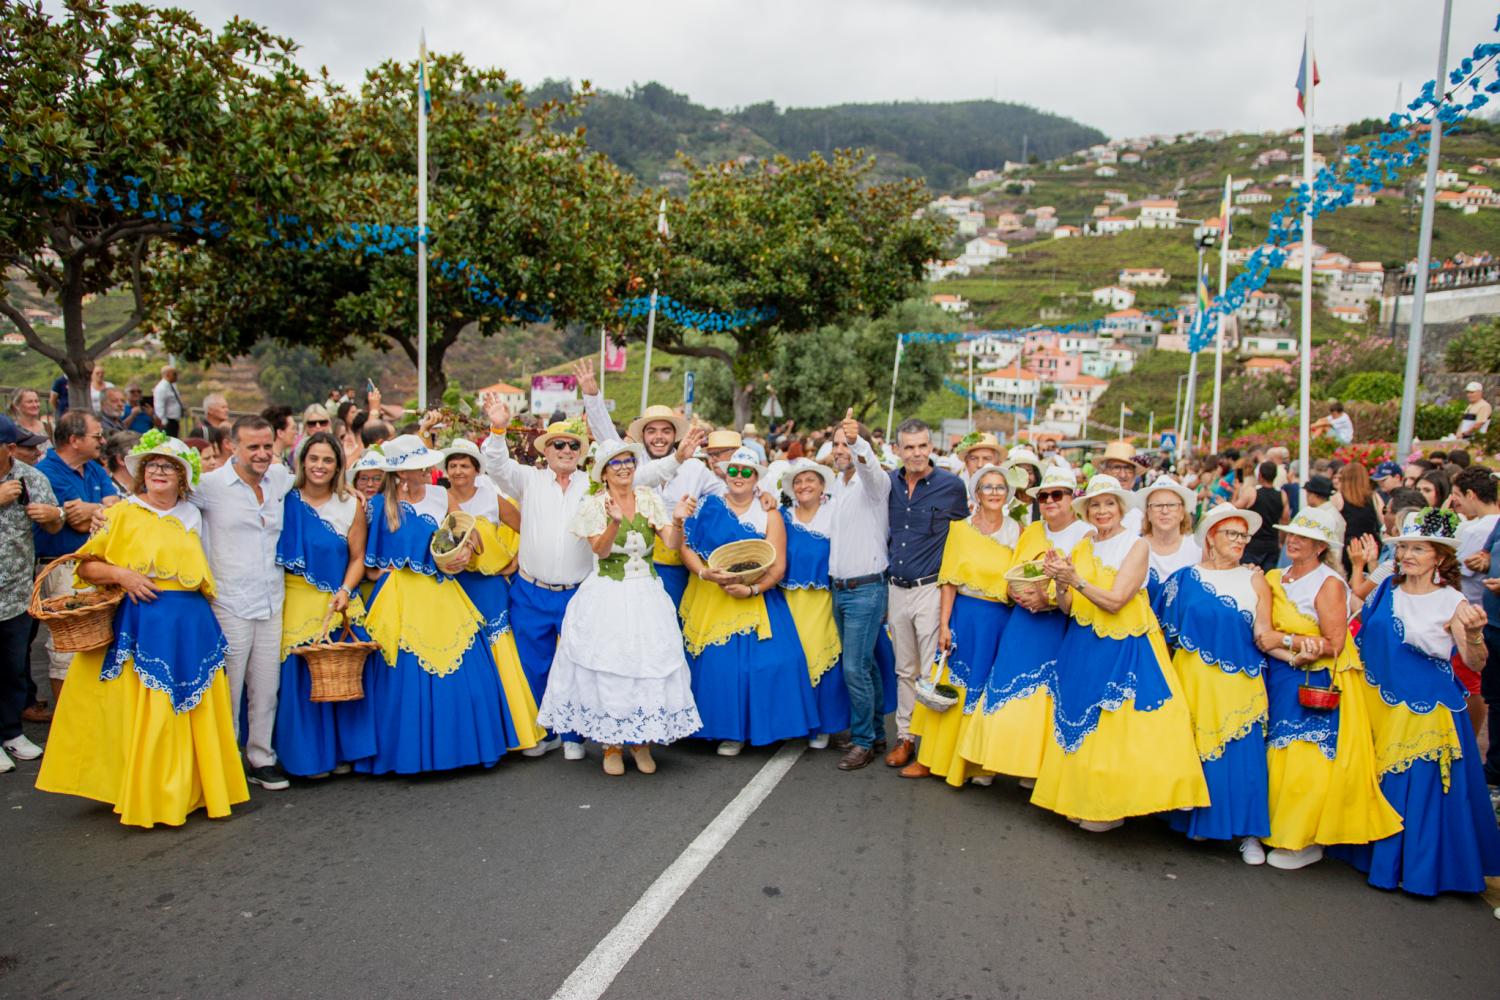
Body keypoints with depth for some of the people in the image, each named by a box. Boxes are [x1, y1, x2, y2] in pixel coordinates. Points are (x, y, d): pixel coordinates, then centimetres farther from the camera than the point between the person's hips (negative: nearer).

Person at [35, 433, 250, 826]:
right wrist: (121, 574, -14)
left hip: (192, 624, 4)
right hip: (144, 623, -4)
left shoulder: (190, 516, 14)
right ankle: (149, 798, 6)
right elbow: (86, 567, 1)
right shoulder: (121, 514, 2)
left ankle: (195, 789, 16)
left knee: (198, 709, 5)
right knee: (148, 713, -5)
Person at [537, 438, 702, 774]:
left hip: (646, 596, 2)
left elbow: (673, 542, -7)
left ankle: (642, 742, 17)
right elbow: (600, 551, -14)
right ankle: (612, 745, 14)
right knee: (608, 665, -2)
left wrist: (677, 521, -28)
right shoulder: (593, 505, -1)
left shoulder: (650, 498, 3)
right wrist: (615, 521, -30)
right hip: (607, 598, -2)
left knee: (648, 663, 1)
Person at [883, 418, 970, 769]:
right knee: (905, 670, 14)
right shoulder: (889, 483, 5)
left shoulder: (952, 486, -6)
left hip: (931, 590, -4)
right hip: (896, 590, 4)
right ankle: (905, 737, 24)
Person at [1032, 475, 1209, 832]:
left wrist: (1075, 579, -24)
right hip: (1084, 645, 5)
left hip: (1124, 648, -5)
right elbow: (1068, 607, 4)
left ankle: (1112, 806, 9)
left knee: (1116, 727, -4)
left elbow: (1114, 601, -18)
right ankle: (1082, 799, 20)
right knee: (1080, 724, 8)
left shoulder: (1136, 546, -8)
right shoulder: (1082, 546, 7)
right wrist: (1060, 582, -14)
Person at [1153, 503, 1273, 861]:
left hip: (1240, 682, 0)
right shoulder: (1185, 578, 5)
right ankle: (1199, 819, 22)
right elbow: (1168, 627, 7)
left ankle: (1248, 832, 9)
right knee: (1195, 749, 5)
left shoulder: (1254, 580, 6)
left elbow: (1263, 634, -2)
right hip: (1194, 679, 0)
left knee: (1243, 756, -2)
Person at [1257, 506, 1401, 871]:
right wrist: (1293, 653, -15)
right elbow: (1263, 633, 2)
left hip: (1319, 687, -5)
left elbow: (1333, 644, -15)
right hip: (1281, 681, 6)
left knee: (1309, 763, -5)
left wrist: (1284, 639, -14)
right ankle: (1275, 828, 20)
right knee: (1276, 758, 6)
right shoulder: (1273, 578, 7)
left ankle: (1307, 842, 8)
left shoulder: (1329, 584, -11)